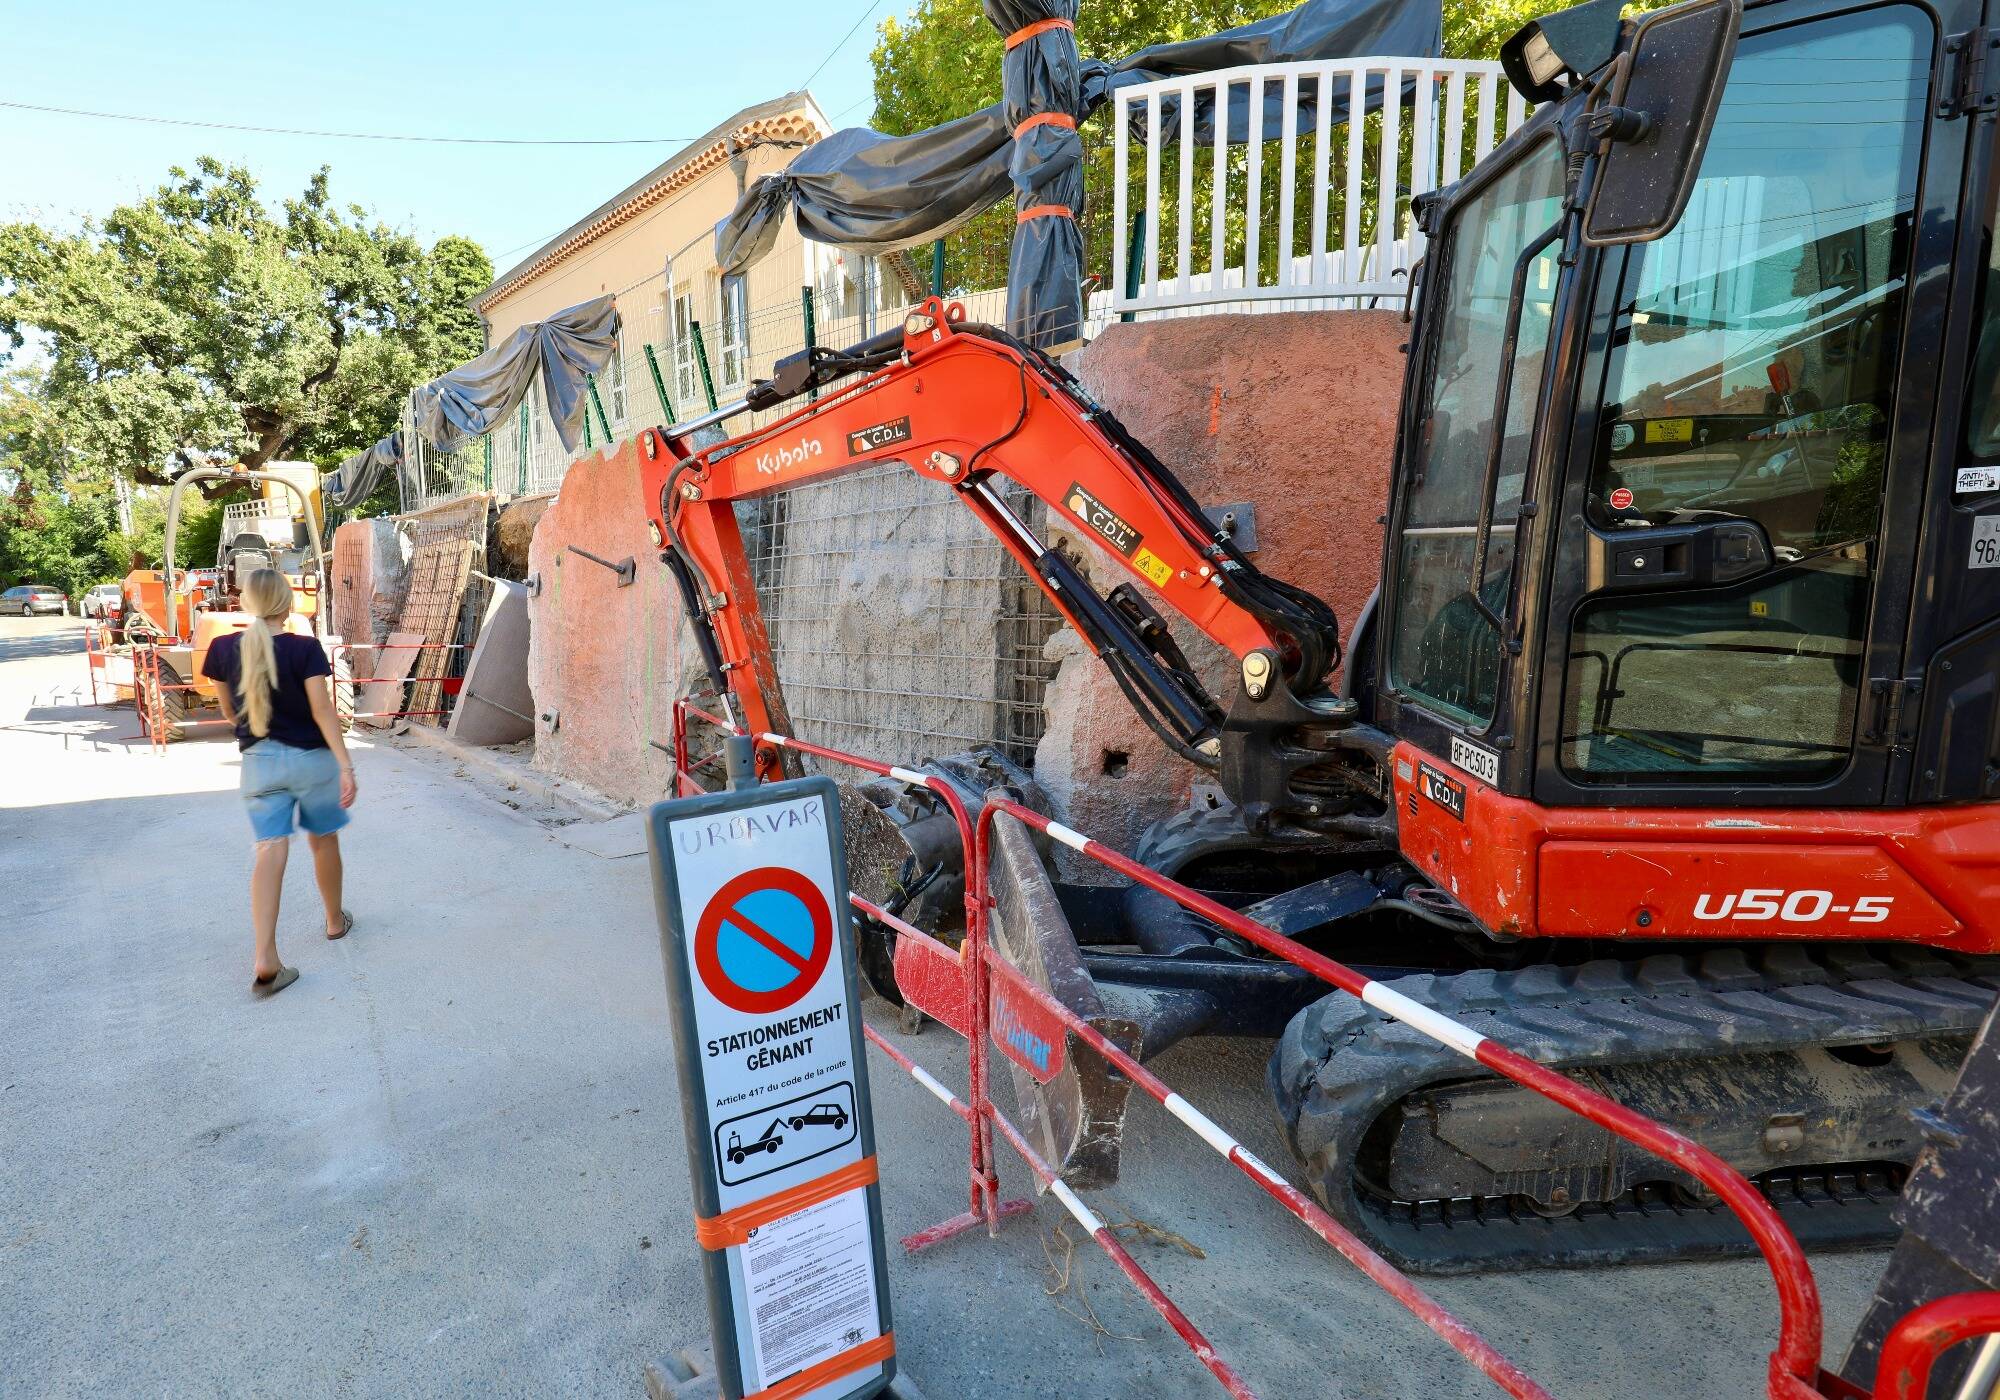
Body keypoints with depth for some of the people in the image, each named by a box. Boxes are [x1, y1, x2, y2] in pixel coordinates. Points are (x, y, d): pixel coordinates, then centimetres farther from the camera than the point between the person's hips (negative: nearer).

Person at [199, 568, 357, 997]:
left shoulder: (224, 649, -1)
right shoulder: (305, 648, -13)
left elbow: (229, 711, 11)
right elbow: (322, 709, -19)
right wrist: (346, 765, -21)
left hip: (260, 760, 2)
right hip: (311, 757, -2)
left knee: (270, 851, -4)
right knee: (324, 840, 17)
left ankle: (265, 960, -14)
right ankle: (335, 920, 36)